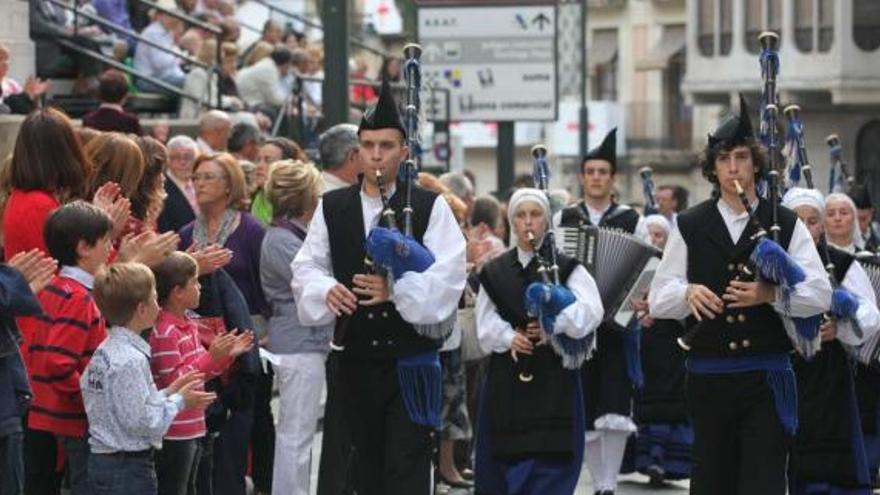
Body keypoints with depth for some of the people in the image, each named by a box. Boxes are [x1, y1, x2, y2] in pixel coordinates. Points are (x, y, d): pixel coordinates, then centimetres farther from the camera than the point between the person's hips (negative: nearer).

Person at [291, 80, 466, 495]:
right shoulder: (332, 208, 8)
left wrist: (397, 289, -23)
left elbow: (448, 275, -10)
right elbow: (306, 268, 8)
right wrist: (326, 290, -14)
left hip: (411, 360, -4)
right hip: (356, 362, 4)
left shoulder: (429, 208, -2)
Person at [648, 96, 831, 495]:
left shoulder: (785, 225, 5)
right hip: (708, 374, 2)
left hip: (767, 376, -2)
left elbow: (820, 295, -2)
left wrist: (771, 294, -20)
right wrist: (688, 293, -17)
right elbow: (657, 299, 5)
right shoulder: (690, 227, 8)